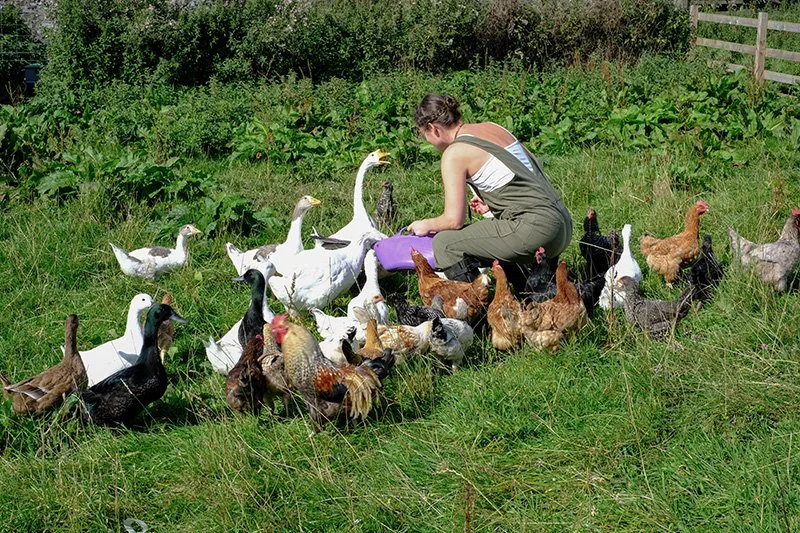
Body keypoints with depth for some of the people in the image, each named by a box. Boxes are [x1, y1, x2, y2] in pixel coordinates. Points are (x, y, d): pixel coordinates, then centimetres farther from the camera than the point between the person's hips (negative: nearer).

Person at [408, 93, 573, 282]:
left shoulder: (454, 153, -5)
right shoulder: (493, 127, 18)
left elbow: (454, 220, -7)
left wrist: (425, 225, 14)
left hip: (535, 228, -9)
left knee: (444, 243, -2)